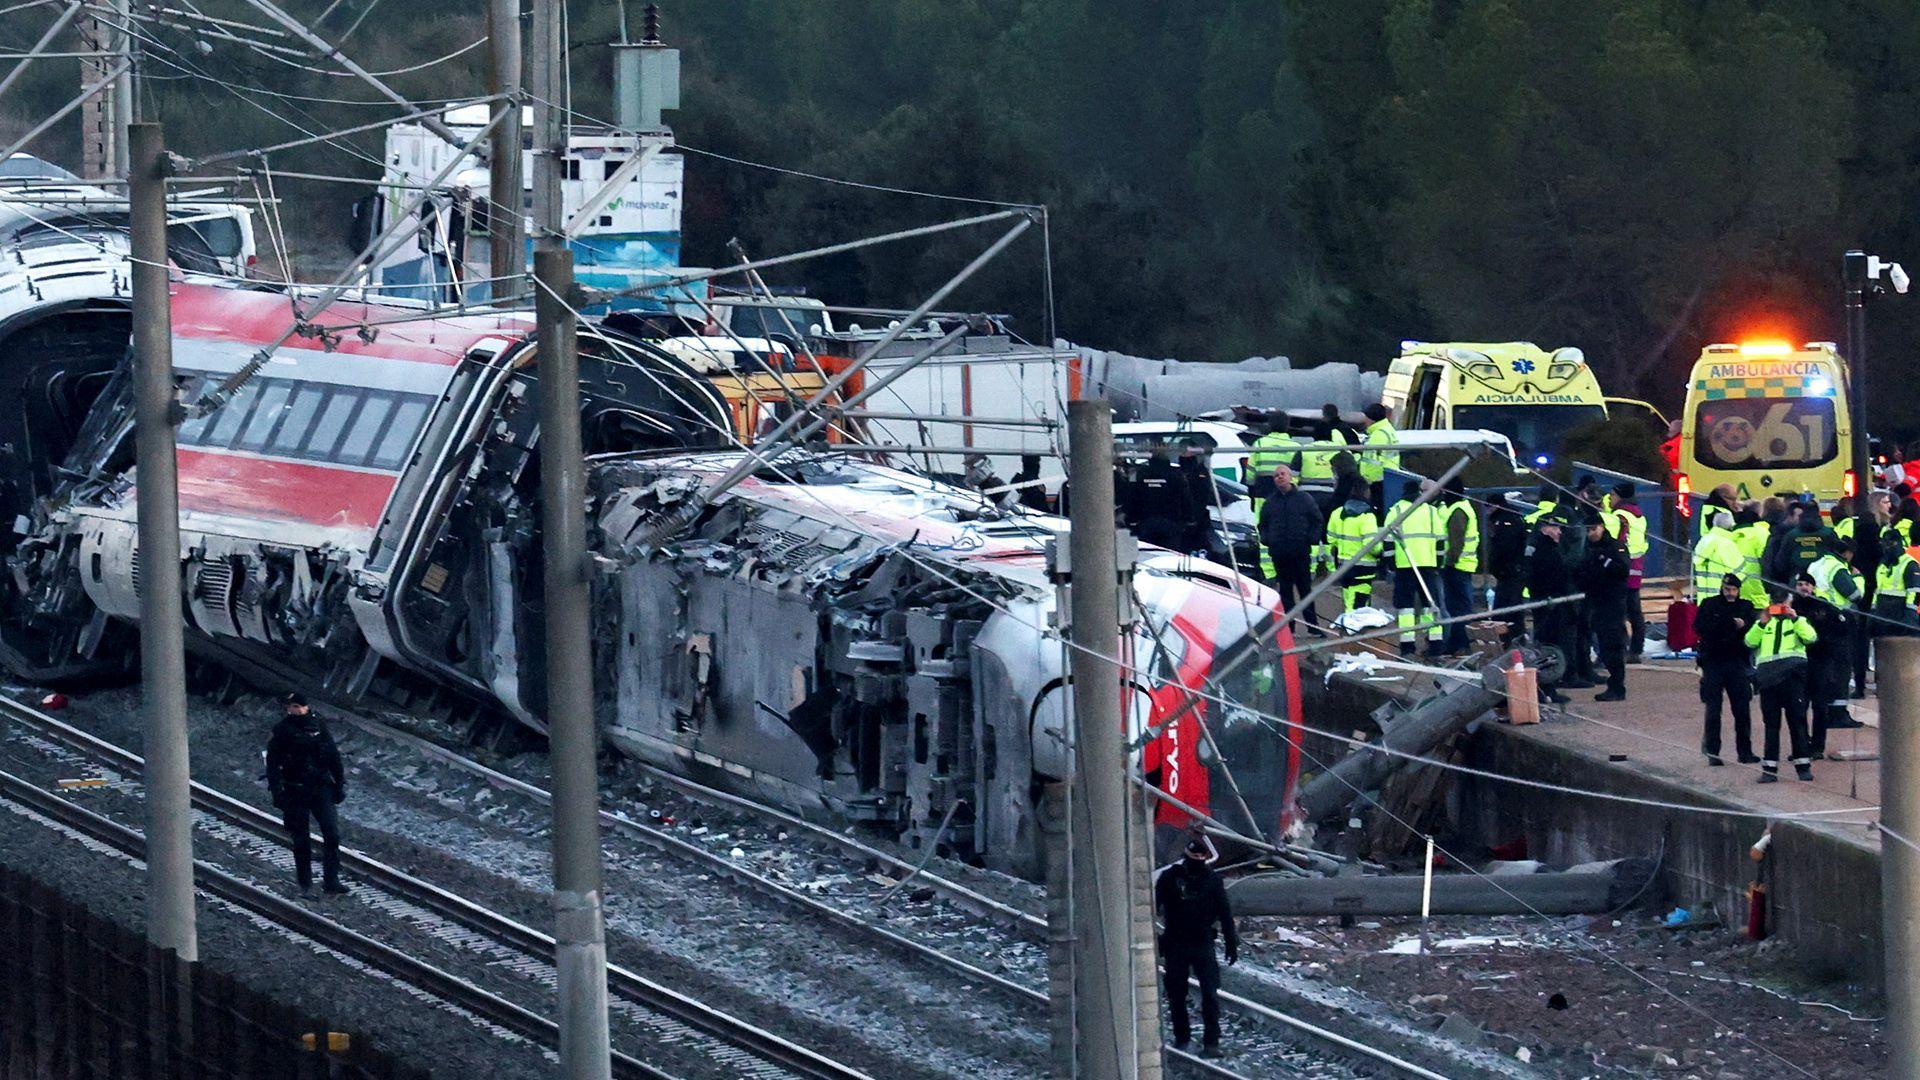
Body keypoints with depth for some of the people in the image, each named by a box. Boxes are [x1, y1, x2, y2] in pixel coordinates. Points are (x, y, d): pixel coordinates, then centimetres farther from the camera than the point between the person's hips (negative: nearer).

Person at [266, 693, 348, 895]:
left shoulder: (319, 727, 7)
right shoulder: (282, 731, -1)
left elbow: (333, 757, 13)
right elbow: (273, 763, -4)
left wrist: (340, 784, 10)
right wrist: (277, 791, -12)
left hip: (321, 789, 2)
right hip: (295, 793, -2)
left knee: (332, 834, -10)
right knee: (301, 840, 4)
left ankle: (331, 880, -6)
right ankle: (305, 884, 16)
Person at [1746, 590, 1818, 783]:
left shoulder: (1799, 621, 17)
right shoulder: (1765, 623, 23)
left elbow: (1810, 637, -2)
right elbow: (1750, 642, 9)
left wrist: (1795, 619, -5)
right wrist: (1761, 624, -1)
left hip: (1792, 672, -2)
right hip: (1768, 674, 2)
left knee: (1797, 720, -5)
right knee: (1770, 723, 2)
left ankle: (1803, 765, -2)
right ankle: (1770, 768, 2)